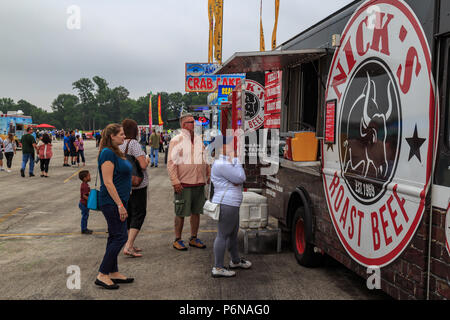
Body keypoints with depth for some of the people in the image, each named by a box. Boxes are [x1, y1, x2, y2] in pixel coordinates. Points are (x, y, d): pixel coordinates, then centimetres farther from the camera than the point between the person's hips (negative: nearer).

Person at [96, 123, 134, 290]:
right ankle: (102, 275, 1)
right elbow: (108, 182, -22)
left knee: (115, 237, 14)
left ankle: (113, 273, 23)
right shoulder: (108, 153, -17)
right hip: (112, 202, -10)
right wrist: (120, 205, -22)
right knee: (120, 237, -7)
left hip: (118, 201, 10)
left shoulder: (115, 152, 14)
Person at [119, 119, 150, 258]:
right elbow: (143, 165, -23)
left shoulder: (118, 144, 4)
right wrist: (147, 160, -2)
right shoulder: (134, 143, -17)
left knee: (129, 214, 16)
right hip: (137, 184, -7)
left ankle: (130, 245, 24)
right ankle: (128, 246, -7)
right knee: (139, 213, 0)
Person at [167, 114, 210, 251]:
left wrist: (208, 176, 14)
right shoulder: (176, 140, -5)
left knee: (196, 212, 11)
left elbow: (205, 159, 21)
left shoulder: (199, 140, 14)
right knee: (181, 213, 2)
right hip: (183, 184, -6)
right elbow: (171, 162, -10)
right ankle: (177, 240, 15)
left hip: (199, 183, 6)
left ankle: (193, 238, 24)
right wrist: (175, 181, -16)